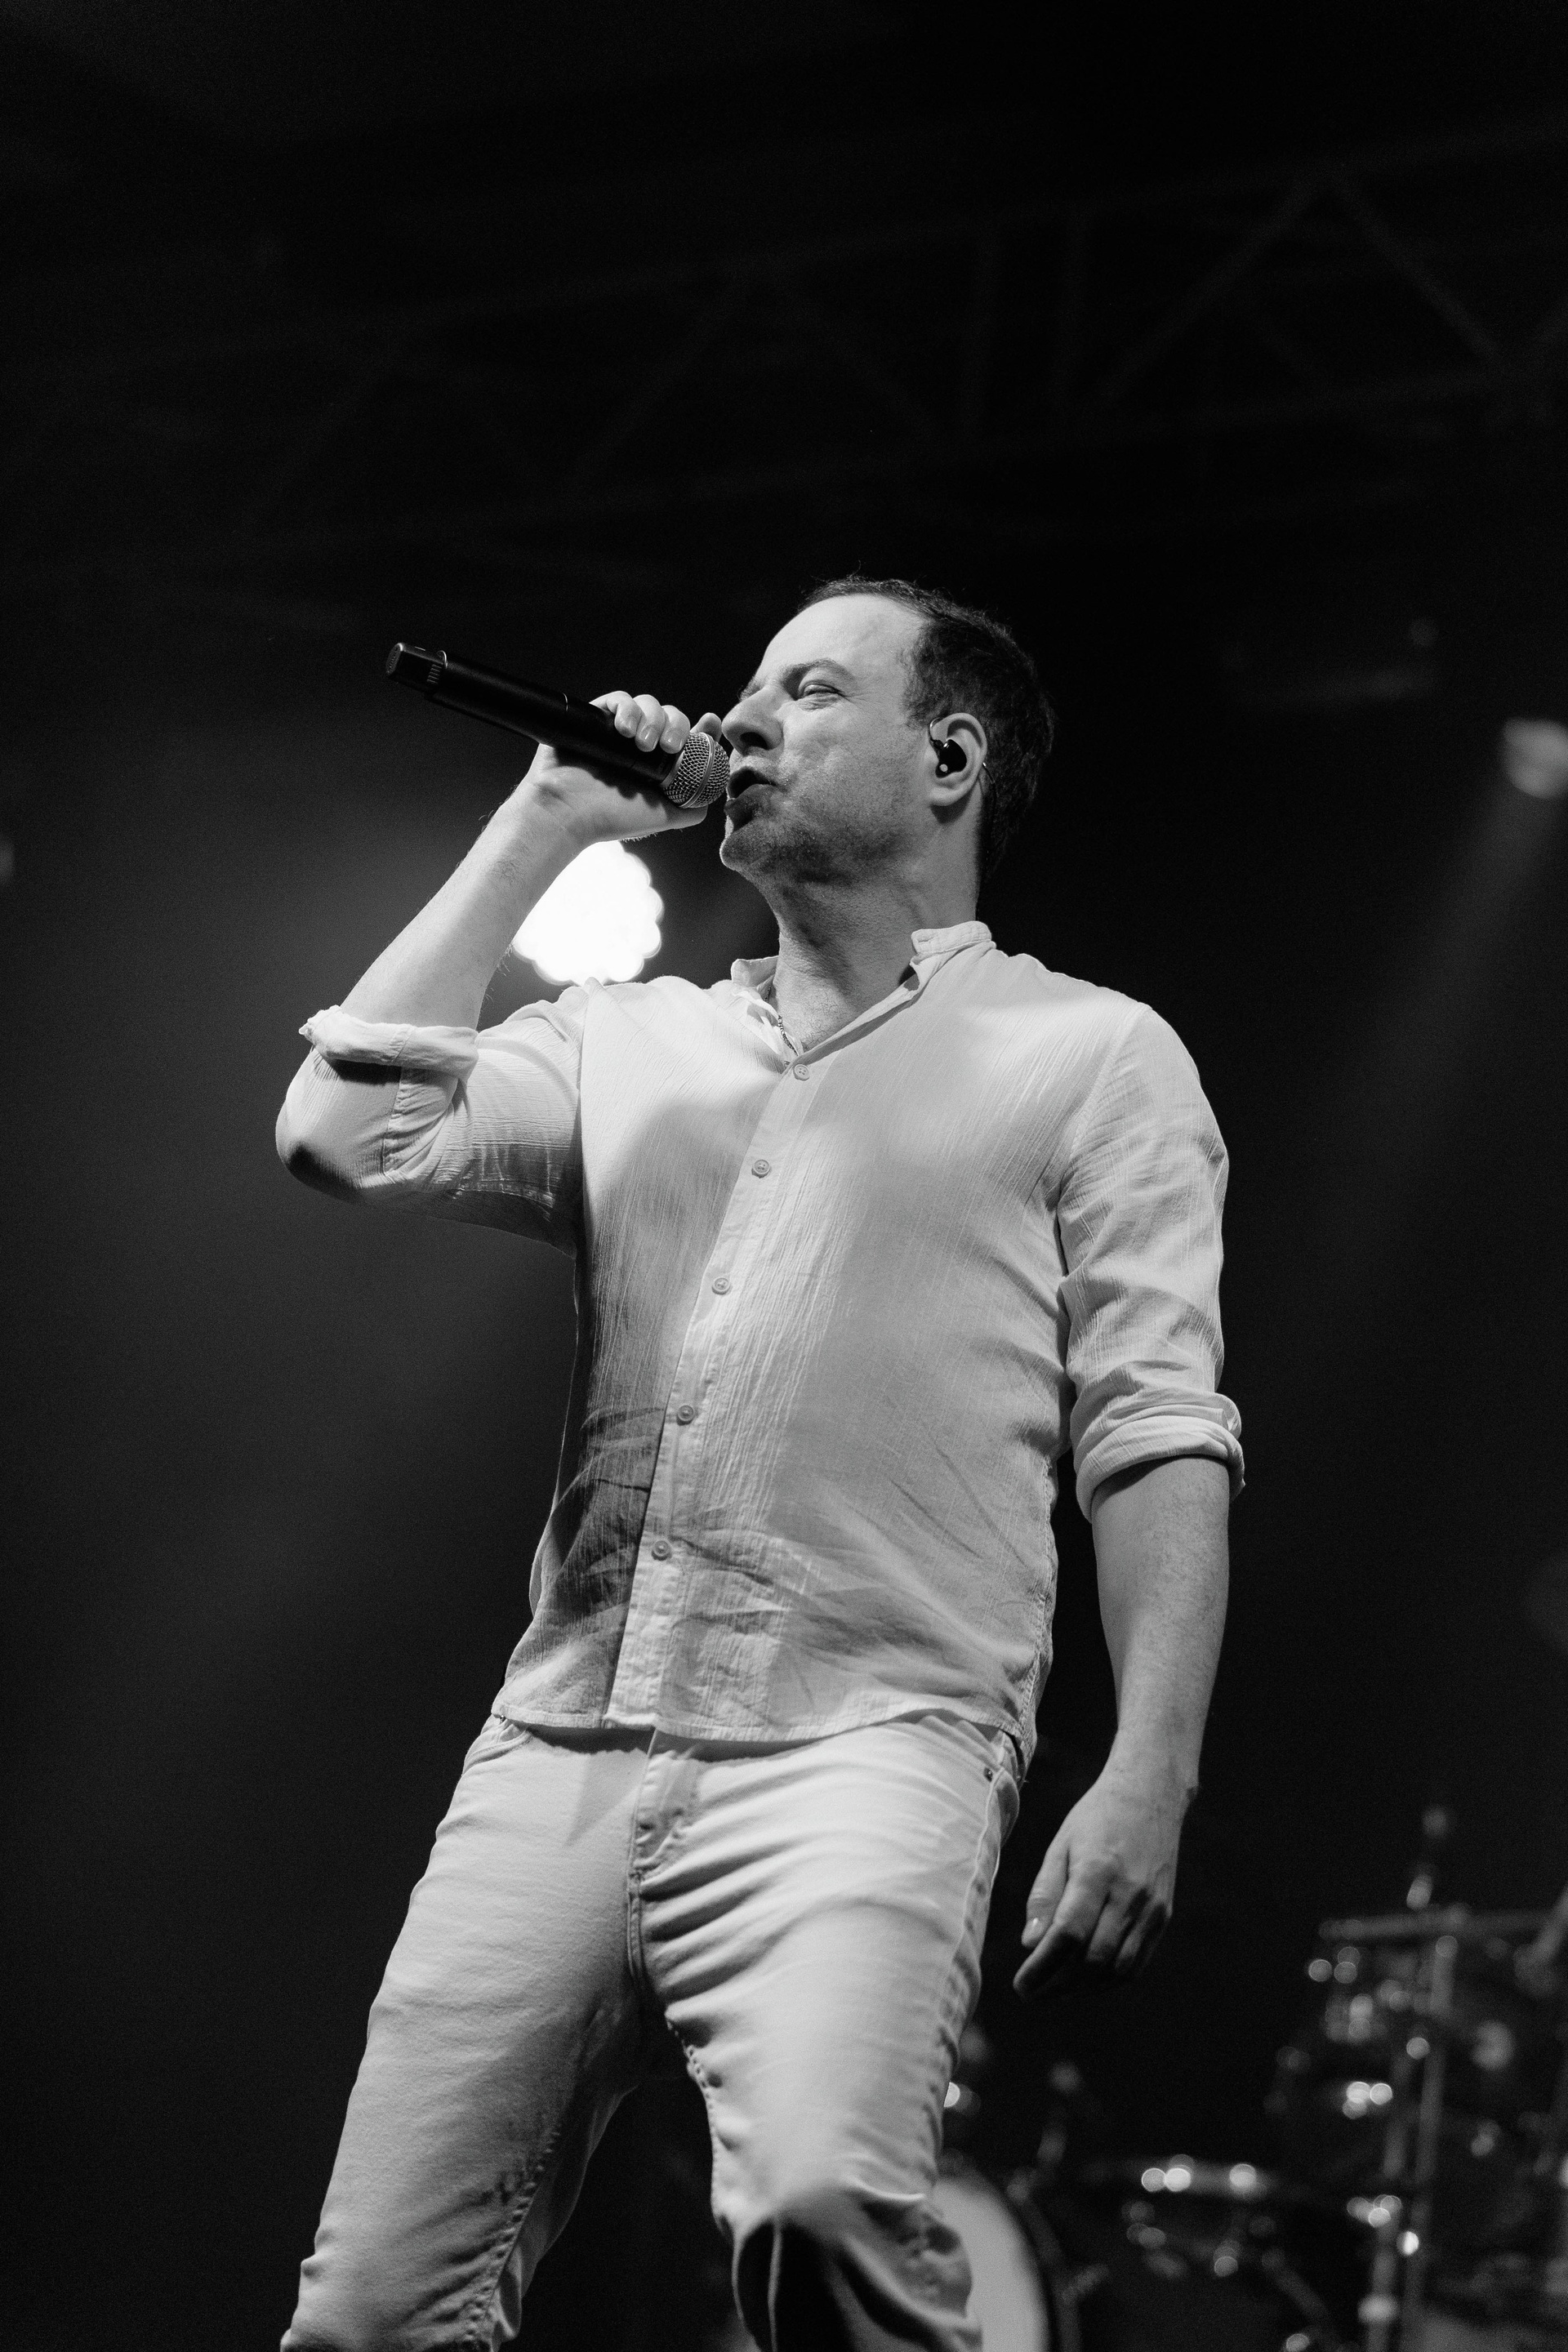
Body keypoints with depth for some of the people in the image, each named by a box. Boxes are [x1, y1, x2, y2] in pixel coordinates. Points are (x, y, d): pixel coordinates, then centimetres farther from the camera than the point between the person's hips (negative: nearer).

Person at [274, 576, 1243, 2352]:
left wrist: (1146, 1776, -11)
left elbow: (1155, 1435, 2)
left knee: (821, 2200, -33)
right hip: (561, 1743, 5)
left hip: (865, 1743, -5)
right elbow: (346, 1132, 6)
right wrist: (545, 827, 13)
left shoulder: (1089, 1057, 11)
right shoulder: (626, 1046, 23)